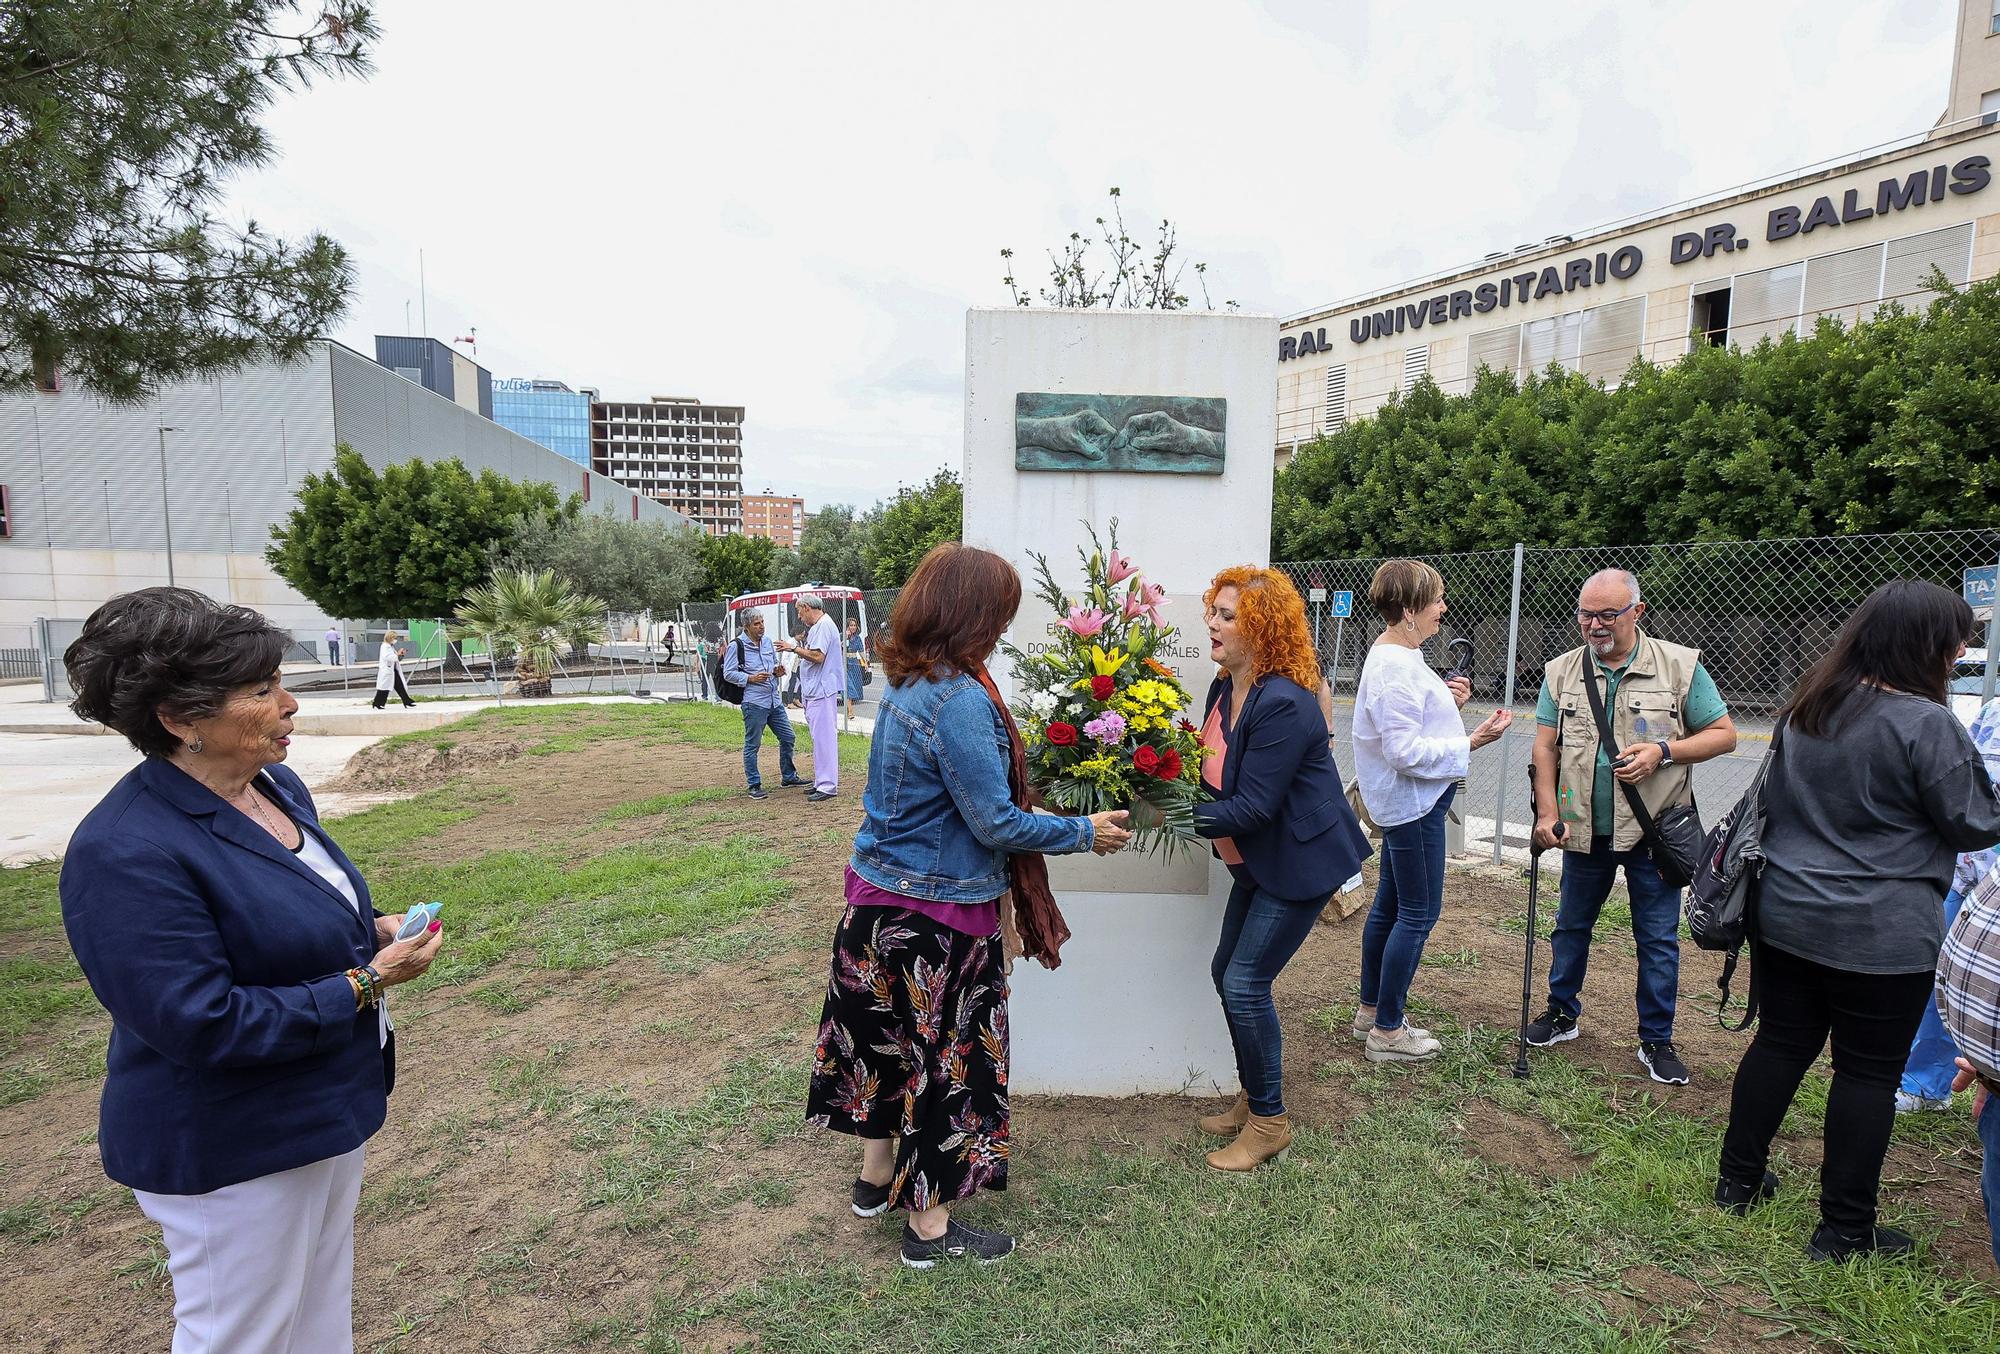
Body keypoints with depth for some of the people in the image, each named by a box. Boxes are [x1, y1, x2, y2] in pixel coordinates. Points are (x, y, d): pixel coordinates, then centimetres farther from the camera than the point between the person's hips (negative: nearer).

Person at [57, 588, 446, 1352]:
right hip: (232, 1152, -8)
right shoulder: (128, 854, -27)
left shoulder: (276, 784, -1)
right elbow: (205, 1025, -27)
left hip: (328, 1112, 8)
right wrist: (365, 985, -23)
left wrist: (370, 929, -4)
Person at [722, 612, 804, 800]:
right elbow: (728, 673, -8)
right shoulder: (736, 645, -6)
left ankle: (788, 777, 28)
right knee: (752, 745, 0)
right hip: (754, 702, -7)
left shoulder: (767, 642, 14)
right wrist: (750, 678, -18)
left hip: (775, 700, 7)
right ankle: (754, 785, 10)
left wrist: (778, 671, 5)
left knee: (787, 737, 12)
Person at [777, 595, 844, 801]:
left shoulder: (823, 625, -13)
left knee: (823, 738, -8)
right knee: (818, 737, 14)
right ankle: (821, 782, 22)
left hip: (822, 692, -11)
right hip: (814, 692, 11)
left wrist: (794, 648, -13)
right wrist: (802, 646, 12)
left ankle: (828, 786, -6)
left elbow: (818, 656, -22)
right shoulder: (817, 626, 18)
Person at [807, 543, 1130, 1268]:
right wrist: (1086, 832, -10)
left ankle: (877, 1178, 44)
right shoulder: (960, 699, -26)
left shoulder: (905, 685, 4)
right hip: (938, 915, -9)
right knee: (944, 1059, 10)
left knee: (892, 1039, 24)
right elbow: (996, 823, -23)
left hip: (879, 896, 9)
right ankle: (929, 1226, 29)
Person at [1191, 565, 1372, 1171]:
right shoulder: (1224, 690, 2)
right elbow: (1216, 778, 3)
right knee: (1226, 973, 14)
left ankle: (1269, 1121, 15)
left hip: (1300, 862, -9)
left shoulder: (1284, 705, -27)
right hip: (1257, 863, 9)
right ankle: (1252, 1099, 33)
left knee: (1246, 983, -6)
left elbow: (1253, 808, -27)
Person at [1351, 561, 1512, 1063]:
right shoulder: (1395, 668, -22)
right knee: (1418, 914, 0)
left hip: (1404, 802, 11)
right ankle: (1387, 1031, 11)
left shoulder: (1395, 657, 10)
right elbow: (1406, 752, -25)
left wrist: (1447, 704, 3)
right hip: (1413, 801, -11)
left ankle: (1370, 1010, 32)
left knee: (1390, 905, 18)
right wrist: (1472, 742, -20)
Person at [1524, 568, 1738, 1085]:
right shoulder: (1562, 672, 1)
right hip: (1585, 830, 3)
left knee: (1658, 937, 7)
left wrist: (1664, 752, -19)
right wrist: (1547, 813, -5)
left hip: (1653, 830, -2)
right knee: (1571, 926, 15)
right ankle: (1562, 1013, 32)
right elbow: (1545, 747, 2)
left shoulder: (1681, 666, -5)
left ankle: (1657, 1040, 23)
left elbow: (1724, 734, -2)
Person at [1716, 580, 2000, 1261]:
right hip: (1882, 935, -6)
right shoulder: (1925, 723, -17)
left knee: (1779, 1042, 17)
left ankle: (1738, 1180, 28)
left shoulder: (1805, 708, 4)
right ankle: (1845, 1228, 20)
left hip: (1784, 915, 6)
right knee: (1868, 1071, 8)